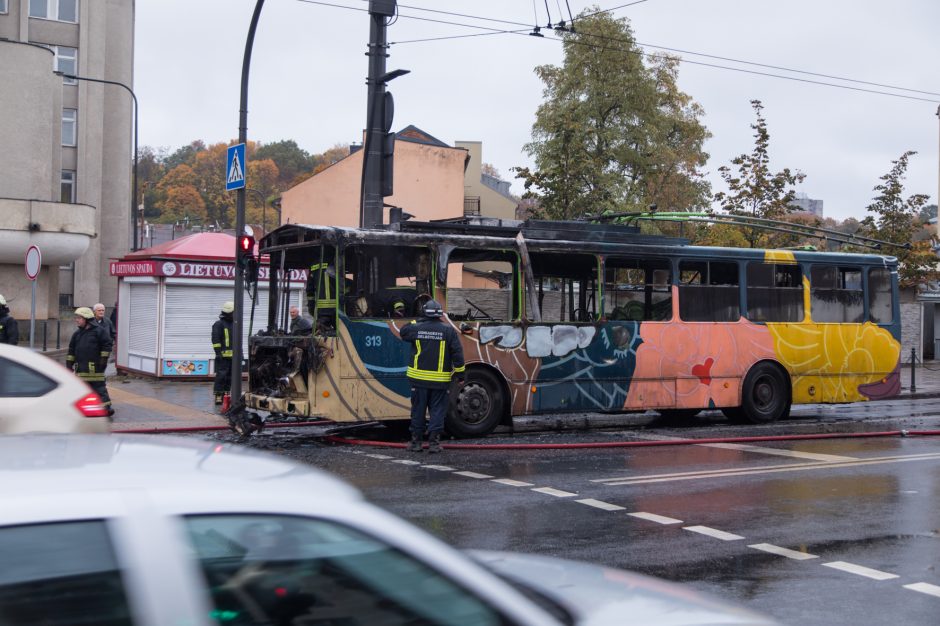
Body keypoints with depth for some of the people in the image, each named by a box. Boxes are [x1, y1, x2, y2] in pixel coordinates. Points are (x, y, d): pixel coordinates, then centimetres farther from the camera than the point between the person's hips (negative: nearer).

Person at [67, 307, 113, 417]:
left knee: (99, 387, -5)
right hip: (81, 367, 6)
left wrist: (104, 359, -10)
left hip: (95, 366, -6)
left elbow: (107, 345, -6)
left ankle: (107, 407, 0)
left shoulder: (100, 331, -5)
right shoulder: (77, 334, 14)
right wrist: (69, 363, 14)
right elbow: (71, 350, 19)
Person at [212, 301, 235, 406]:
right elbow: (215, 339, -11)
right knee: (221, 375, -9)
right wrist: (218, 352, -17)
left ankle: (226, 394, 16)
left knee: (230, 377, 9)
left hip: (233, 355, 7)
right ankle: (218, 396, -8)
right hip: (223, 356, -7)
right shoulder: (219, 324, -5)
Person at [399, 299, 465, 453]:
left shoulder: (416, 328, -2)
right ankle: (434, 442, 1)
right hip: (440, 381, -1)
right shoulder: (449, 330, -5)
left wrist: (417, 322, 24)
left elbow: (403, 332, 20)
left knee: (418, 409, 10)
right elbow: (457, 354, -6)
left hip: (419, 378, 1)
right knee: (437, 410, 5)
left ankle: (416, 441, 15)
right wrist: (460, 375, -1)